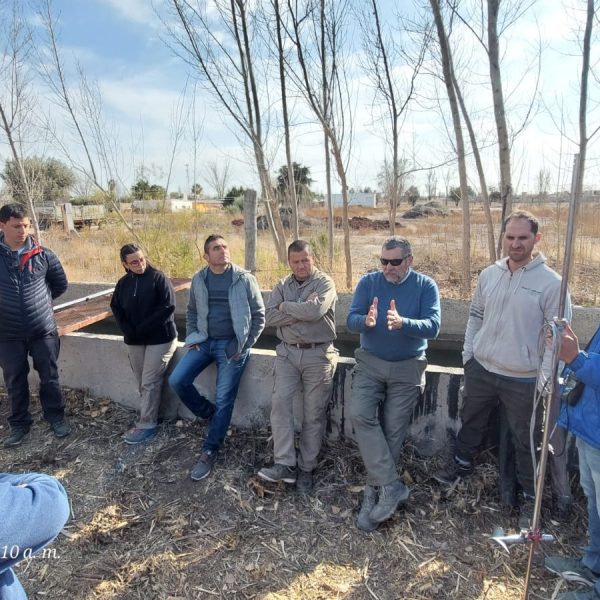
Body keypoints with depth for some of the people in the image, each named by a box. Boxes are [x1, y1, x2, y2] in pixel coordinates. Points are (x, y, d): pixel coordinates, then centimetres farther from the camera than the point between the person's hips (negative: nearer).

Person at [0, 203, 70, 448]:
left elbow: (61, 283, 10)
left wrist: (41, 299, 7)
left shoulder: (42, 255, -4)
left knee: (49, 377, 11)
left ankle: (56, 416, 29)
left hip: (43, 330, 0)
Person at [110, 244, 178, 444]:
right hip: (134, 341, 6)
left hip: (160, 338, -5)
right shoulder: (123, 283, 8)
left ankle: (147, 425, 6)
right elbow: (116, 309, 11)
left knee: (150, 382, -4)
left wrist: (143, 328, -16)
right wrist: (129, 331, -5)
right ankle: (148, 418, 24)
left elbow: (168, 306, -17)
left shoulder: (158, 277, -10)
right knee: (142, 383, 11)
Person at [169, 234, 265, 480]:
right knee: (177, 380, -7)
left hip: (231, 345, -4)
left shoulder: (244, 279, -7)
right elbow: (192, 311, 17)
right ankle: (209, 413, 17)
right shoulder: (199, 279, 4)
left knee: (224, 400, -3)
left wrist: (244, 346, -7)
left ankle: (209, 452, 14)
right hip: (204, 341, 4)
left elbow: (258, 315, -3)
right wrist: (191, 337, 4)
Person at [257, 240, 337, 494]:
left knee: (313, 414, 4)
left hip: (318, 354, -3)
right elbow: (270, 317, -5)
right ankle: (284, 464, -2)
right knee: (280, 402, -9)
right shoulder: (282, 286, 10)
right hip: (288, 352, 4)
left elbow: (316, 311, -23)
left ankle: (306, 468, 17)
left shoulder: (325, 282, -3)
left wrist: (286, 306, -8)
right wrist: (302, 309, -15)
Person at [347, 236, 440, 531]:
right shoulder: (368, 282, -2)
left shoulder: (426, 286, -6)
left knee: (392, 431, 3)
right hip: (370, 363, 1)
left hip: (407, 368, -1)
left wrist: (402, 323, -36)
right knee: (360, 414, -20)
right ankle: (391, 485, -11)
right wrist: (367, 321, -33)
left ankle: (374, 492, 18)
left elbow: (432, 327, -17)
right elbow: (351, 320, -9)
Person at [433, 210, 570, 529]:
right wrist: (468, 351, 8)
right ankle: (461, 464, 46)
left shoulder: (551, 282, -13)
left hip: (523, 379, -4)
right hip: (481, 369, 4)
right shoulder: (489, 274, 1)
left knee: (525, 440, 11)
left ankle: (530, 497, 32)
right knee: (471, 422, 22)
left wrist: (545, 379, -12)